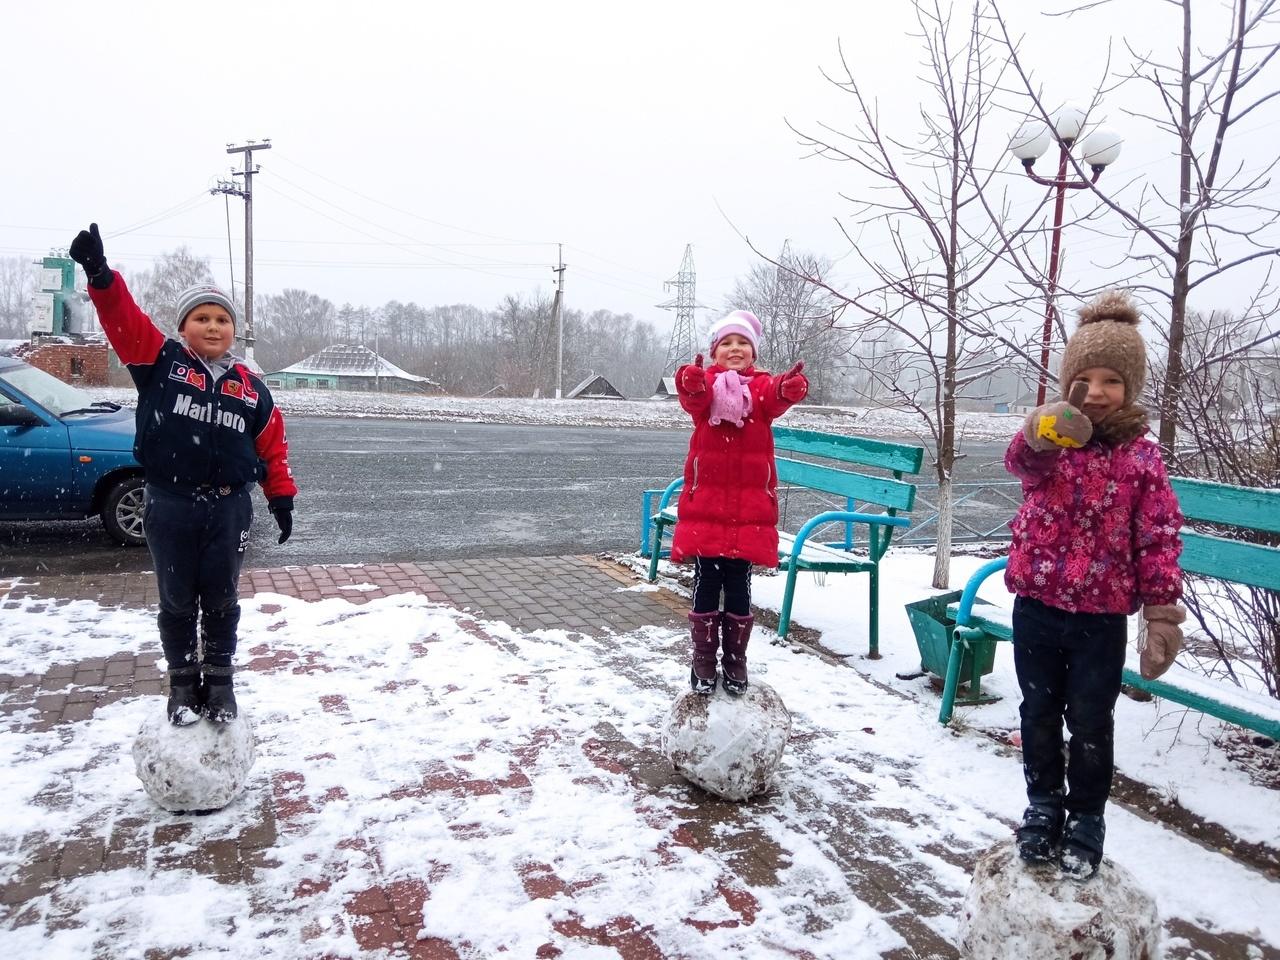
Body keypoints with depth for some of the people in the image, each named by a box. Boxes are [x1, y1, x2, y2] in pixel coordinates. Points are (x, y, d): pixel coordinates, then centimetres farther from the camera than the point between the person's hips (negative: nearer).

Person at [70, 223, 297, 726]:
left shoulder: (251, 388, 4)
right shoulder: (161, 361, 0)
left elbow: (272, 445, 8)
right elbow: (125, 320, -14)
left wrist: (281, 498, 6)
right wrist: (100, 275, -30)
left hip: (229, 508, 1)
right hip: (169, 507, -1)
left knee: (221, 601, 11)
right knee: (177, 602, 10)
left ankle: (220, 681, 27)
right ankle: (183, 682, 28)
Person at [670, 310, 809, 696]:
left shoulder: (761, 386, 3)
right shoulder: (705, 383, 2)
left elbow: (776, 397, -21)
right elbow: (693, 396, -23)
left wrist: (790, 387, -44)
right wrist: (691, 382, -47)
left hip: (750, 506, 1)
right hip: (705, 503, 0)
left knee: (738, 586, 8)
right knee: (706, 584, 5)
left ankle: (736, 660, 22)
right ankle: (703, 659, 19)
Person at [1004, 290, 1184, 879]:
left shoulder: (1141, 456, -4)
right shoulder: (1047, 442, -5)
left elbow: (1159, 538, -4)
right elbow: (1021, 461, -30)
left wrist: (1163, 613, -9)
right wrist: (1041, 434, -53)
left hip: (1101, 615, -1)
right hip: (1036, 606, 1)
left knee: (1090, 723, 9)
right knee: (1039, 713, 14)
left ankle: (1086, 819, 28)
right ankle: (1044, 806, 33)